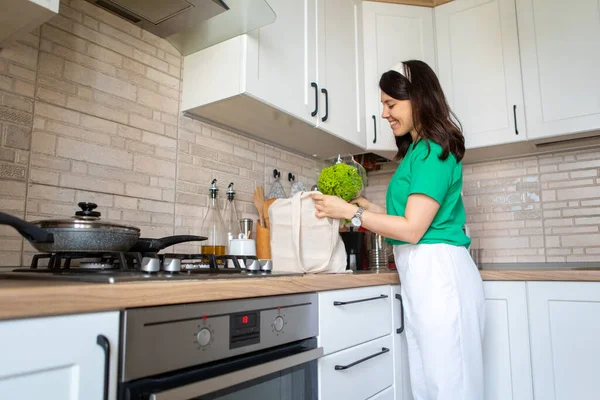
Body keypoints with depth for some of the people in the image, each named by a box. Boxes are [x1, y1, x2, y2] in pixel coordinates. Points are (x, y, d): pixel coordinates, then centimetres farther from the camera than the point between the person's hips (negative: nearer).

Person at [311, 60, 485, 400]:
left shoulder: (432, 151, -11)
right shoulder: (420, 150, 18)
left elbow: (412, 229, -15)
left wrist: (350, 212, -10)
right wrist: (372, 207, 14)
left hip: (438, 272, -10)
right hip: (424, 274, 10)